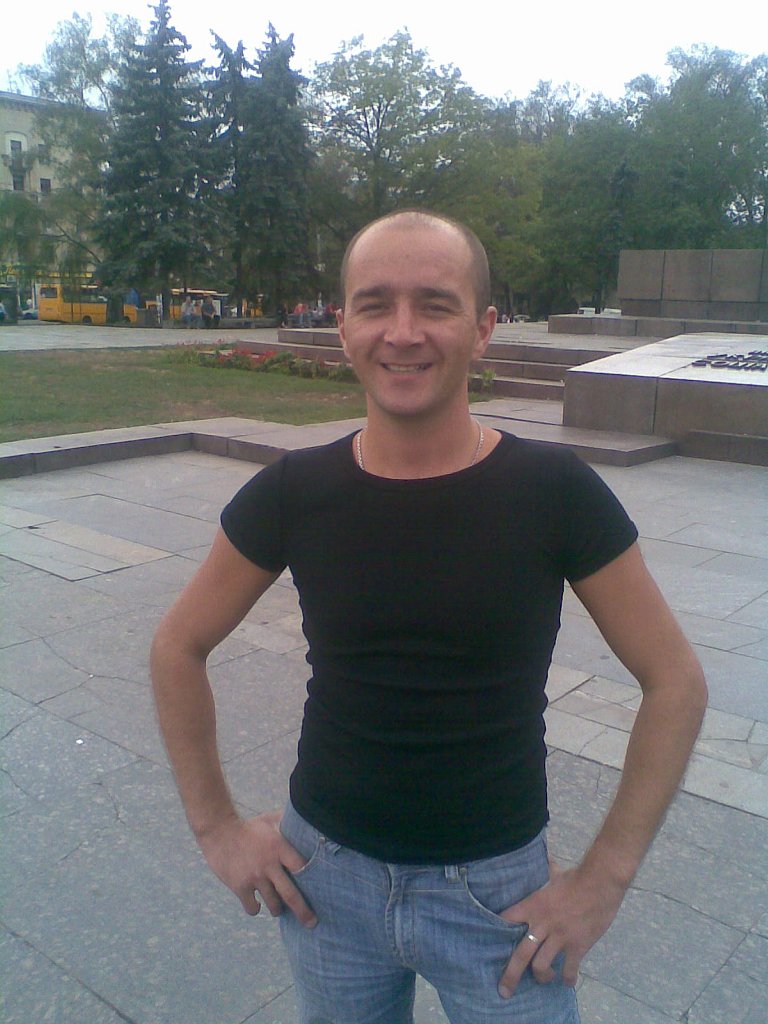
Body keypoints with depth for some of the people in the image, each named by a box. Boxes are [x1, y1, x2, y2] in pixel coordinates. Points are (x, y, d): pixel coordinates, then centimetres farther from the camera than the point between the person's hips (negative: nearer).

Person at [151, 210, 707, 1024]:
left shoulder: (555, 493, -15)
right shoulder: (293, 493, -11)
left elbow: (676, 683, -7)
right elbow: (179, 647, 2)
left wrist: (604, 879, -8)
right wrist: (216, 827, 1)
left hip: (498, 891, -1)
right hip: (324, 878, 2)